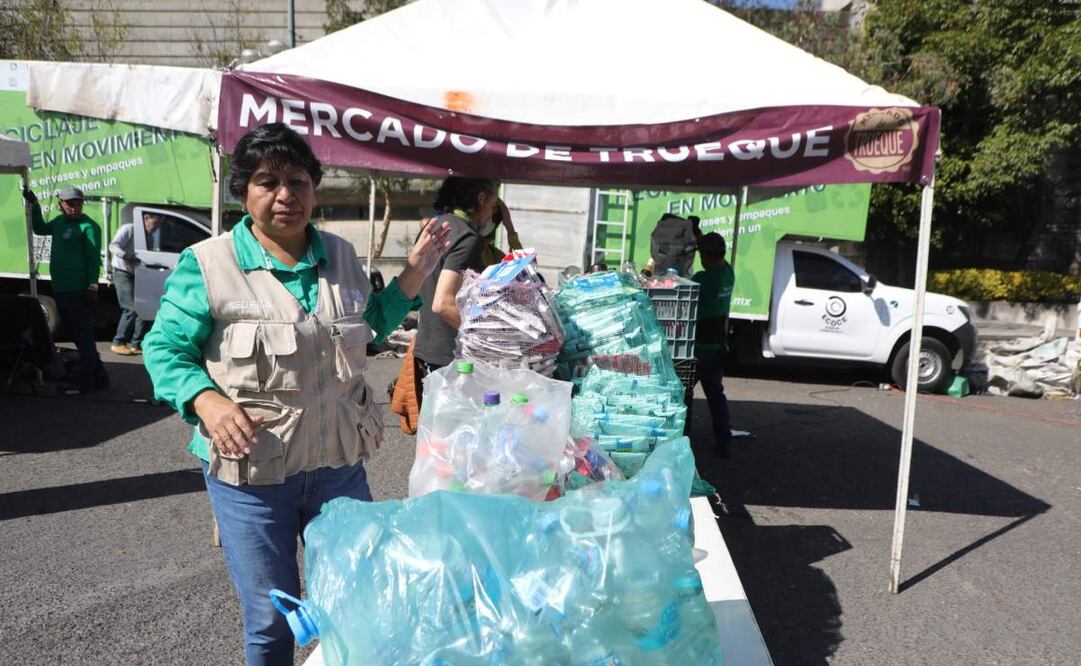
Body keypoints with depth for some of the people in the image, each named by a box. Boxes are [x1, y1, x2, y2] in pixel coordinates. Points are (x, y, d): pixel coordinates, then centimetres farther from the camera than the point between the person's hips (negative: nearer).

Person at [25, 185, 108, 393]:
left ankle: (85, 380, 1)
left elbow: (94, 258, -14)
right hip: (60, 290, 9)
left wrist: (92, 287, -20)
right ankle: (98, 375, 21)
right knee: (73, 334, 14)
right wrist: (34, 205, 26)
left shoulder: (88, 226, -9)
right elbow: (40, 229, 35)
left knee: (83, 335, -4)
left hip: (79, 292, -9)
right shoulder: (60, 221, 14)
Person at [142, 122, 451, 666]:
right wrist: (207, 400, -24)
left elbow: (367, 330, 17)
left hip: (340, 464, 4)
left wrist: (414, 274, 5)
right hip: (250, 471, -4)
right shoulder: (206, 265, -9)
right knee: (270, 620, 12)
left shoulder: (341, 257, 5)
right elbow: (165, 349, -5)